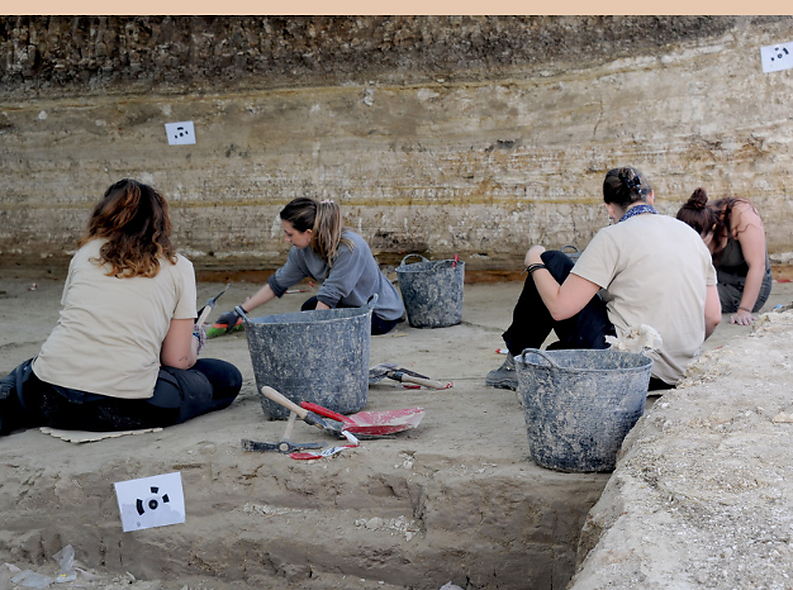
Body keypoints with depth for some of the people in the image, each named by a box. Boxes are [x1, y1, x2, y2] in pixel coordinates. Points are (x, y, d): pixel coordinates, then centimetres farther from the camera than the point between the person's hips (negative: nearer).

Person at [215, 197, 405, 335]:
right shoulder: (303, 251, -8)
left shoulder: (350, 247, -32)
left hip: (382, 315, -8)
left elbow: (330, 295, -31)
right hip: (353, 302, 8)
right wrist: (239, 312, 4)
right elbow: (277, 284, 2)